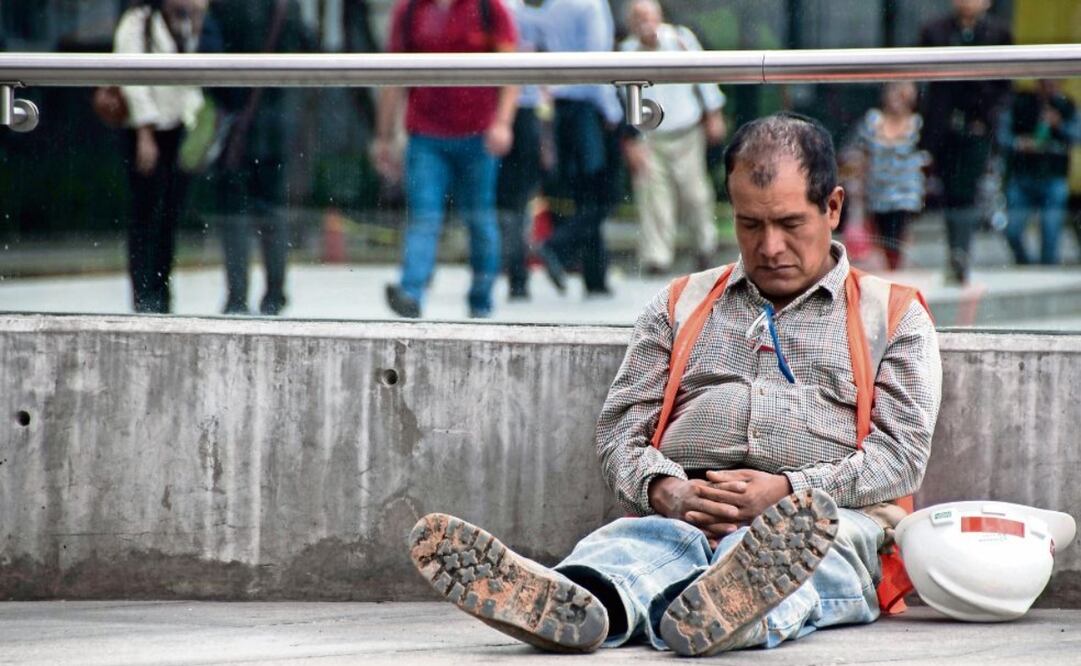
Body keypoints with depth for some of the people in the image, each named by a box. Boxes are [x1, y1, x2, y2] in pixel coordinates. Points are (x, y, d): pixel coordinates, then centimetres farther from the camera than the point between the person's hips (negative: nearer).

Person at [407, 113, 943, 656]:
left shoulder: (894, 316, 21)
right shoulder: (681, 305, 29)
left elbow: (902, 450, 7)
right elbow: (620, 429, 19)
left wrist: (789, 490, -12)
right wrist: (664, 490, -6)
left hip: (828, 514, -2)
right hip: (679, 512, 2)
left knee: (783, 548, -40)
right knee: (637, 543, -36)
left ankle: (700, 613, -75)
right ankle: (573, 605, -71)